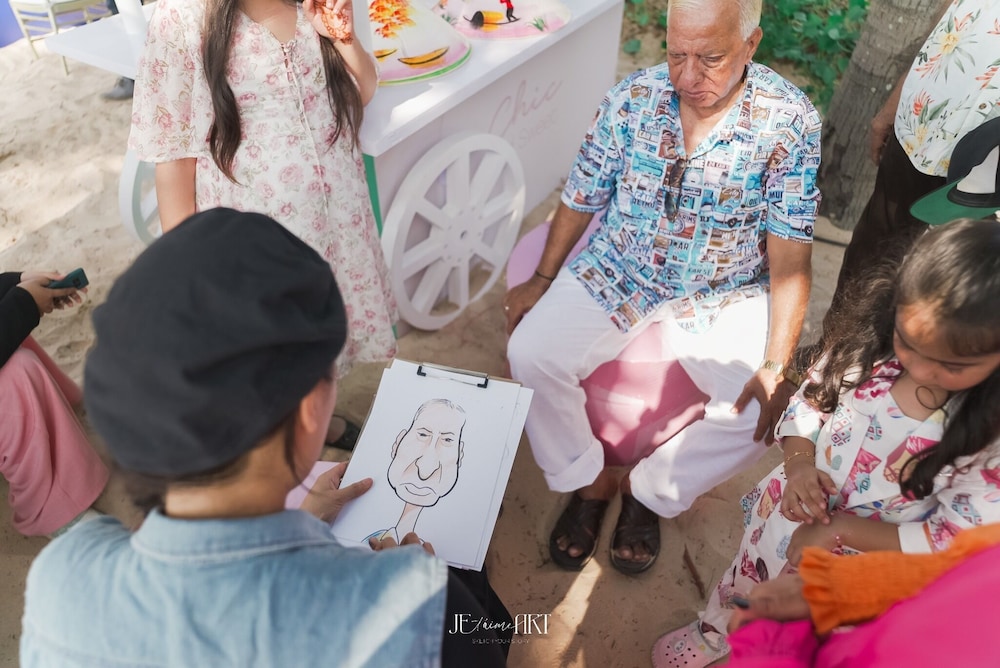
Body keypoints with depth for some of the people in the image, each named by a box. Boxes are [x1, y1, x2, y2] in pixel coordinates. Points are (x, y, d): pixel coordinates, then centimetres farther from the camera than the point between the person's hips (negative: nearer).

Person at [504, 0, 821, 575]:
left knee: (762, 407, -22)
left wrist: (777, 365, -23)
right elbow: (582, 200, 5)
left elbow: (789, 257, -15)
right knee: (531, 354, -19)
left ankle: (650, 493, 6)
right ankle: (591, 481, 6)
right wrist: (542, 280, 5)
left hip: (724, 297, -1)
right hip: (616, 275, 2)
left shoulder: (790, 122, -13)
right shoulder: (633, 99, -6)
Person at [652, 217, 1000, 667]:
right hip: (787, 514, 4)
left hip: (865, 564, -3)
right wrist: (798, 462, -22)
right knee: (743, 585, 31)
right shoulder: (872, 336, -20)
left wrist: (841, 529, -25)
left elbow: (954, 543, -22)